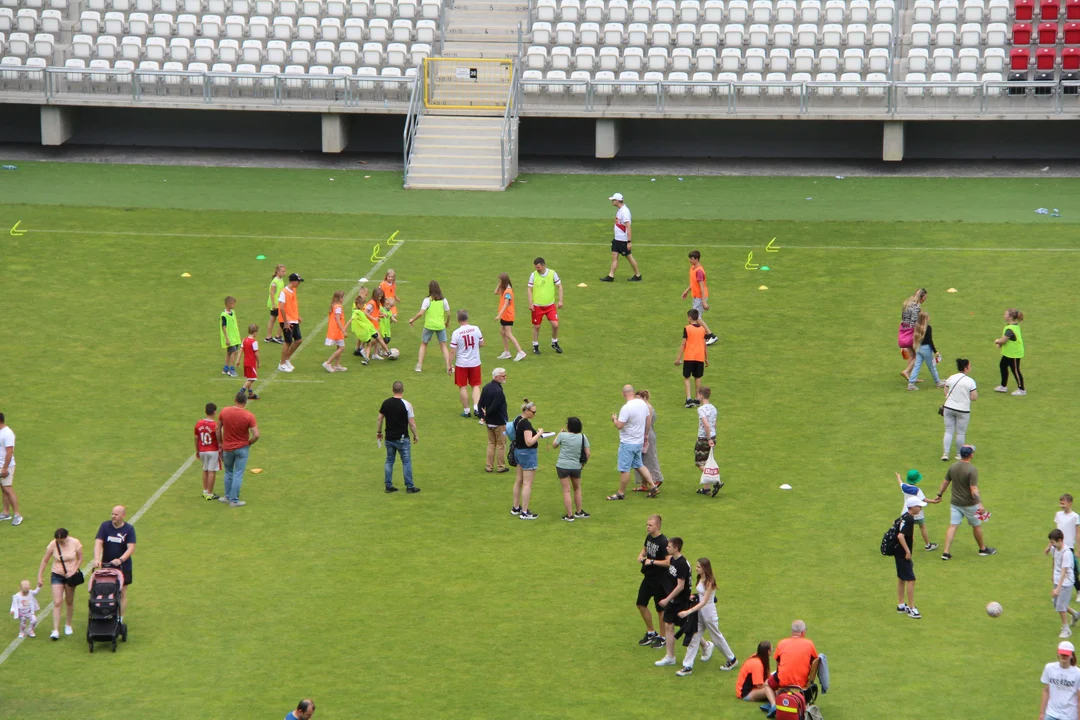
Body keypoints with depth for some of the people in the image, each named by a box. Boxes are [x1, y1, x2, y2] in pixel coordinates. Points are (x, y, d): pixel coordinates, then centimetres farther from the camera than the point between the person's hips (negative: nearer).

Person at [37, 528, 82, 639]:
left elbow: (80, 559, -3)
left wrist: (73, 571, -16)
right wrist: (40, 577, -10)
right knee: (57, 603, -9)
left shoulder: (75, 543, -14)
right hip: (57, 575, -1)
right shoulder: (53, 545, -14)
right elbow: (44, 561, -7)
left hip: (71, 576, 1)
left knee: (69, 602, 14)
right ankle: (55, 631, -12)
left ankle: (68, 625, 34)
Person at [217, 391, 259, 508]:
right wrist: (249, 443, 1)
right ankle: (234, 500, 10)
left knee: (228, 473, 21)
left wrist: (221, 444, 13)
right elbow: (256, 435, -18)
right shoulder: (249, 416, -16)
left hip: (227, 448, 2)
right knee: (238, 474, 6)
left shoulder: (224, 412, -7)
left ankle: (228, 497, 29)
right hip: (242, 448, -2)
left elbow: (218, 430, 1)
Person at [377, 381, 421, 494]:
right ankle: (409, 486, 8)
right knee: (406, 462, 5)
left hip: (389, 437, 4)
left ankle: (388, 485, 16)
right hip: (402, 438, -4)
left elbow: (379, 419, 6)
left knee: (389, 461, 14)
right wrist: (415, 435, 3)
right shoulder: (406, 404, -15)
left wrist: (378, 432, 20)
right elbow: (412, 423, -11)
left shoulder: (386, 403, -2)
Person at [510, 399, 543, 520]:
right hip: (528, 453, -10)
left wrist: (535, 432, 10)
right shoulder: (526, 424, -23)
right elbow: (529, 442, -28)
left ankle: (516, 508, 30)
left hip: (518, 451, 10)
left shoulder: (518, 420, 6)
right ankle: (524, 513, 0)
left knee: (519, 481, 19)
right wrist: (539, 433, -16)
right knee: (527, 484, -4)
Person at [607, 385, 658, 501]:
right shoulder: (642, 403, 2)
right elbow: (648, 419, 13)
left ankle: (621, 493, 10)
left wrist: (614, 419, -1)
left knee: (624, 469, 2)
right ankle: (653, 487, 17)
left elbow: (619, 425, -23)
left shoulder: (626, 408, -23)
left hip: (628, 443, -8)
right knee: (639, 465, 20)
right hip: (639, 442, 8)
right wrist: (646, 435, 24)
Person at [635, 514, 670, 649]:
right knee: (641, 604, 14)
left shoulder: (663, 542, -22)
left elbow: (668, 562, -25)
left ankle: (663, 638, 19)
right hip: (648, 577, 8)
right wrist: (641, 556, 0)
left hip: (659, 580, -8)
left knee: (660, 609, 4)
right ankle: (650, 633, 31)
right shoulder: (649, 537, 2)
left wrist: (652, 562, -24)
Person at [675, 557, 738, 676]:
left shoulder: (709, 582, -22)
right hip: (699, 612, 8)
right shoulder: (700, 579, 1)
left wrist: (688, 611, -31)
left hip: (709, 612, -8)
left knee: (717, 637, 10)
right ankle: (687, 667, 8)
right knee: (694, 638, 6)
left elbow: (704, 602, -25)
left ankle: (732, 660, 29)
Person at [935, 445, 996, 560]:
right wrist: (980, 504, -28)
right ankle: (983, 549, 30)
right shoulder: (972, 470, -20)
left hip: (955, 503, 5)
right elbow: (974, 489, -26)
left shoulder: (953, 467, -2)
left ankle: (946, 552, -5)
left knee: (952, 526, 3)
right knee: (977, 526, 14)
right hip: (969, 504, -5)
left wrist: (939, 495, 21)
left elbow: (945, 482, 8)